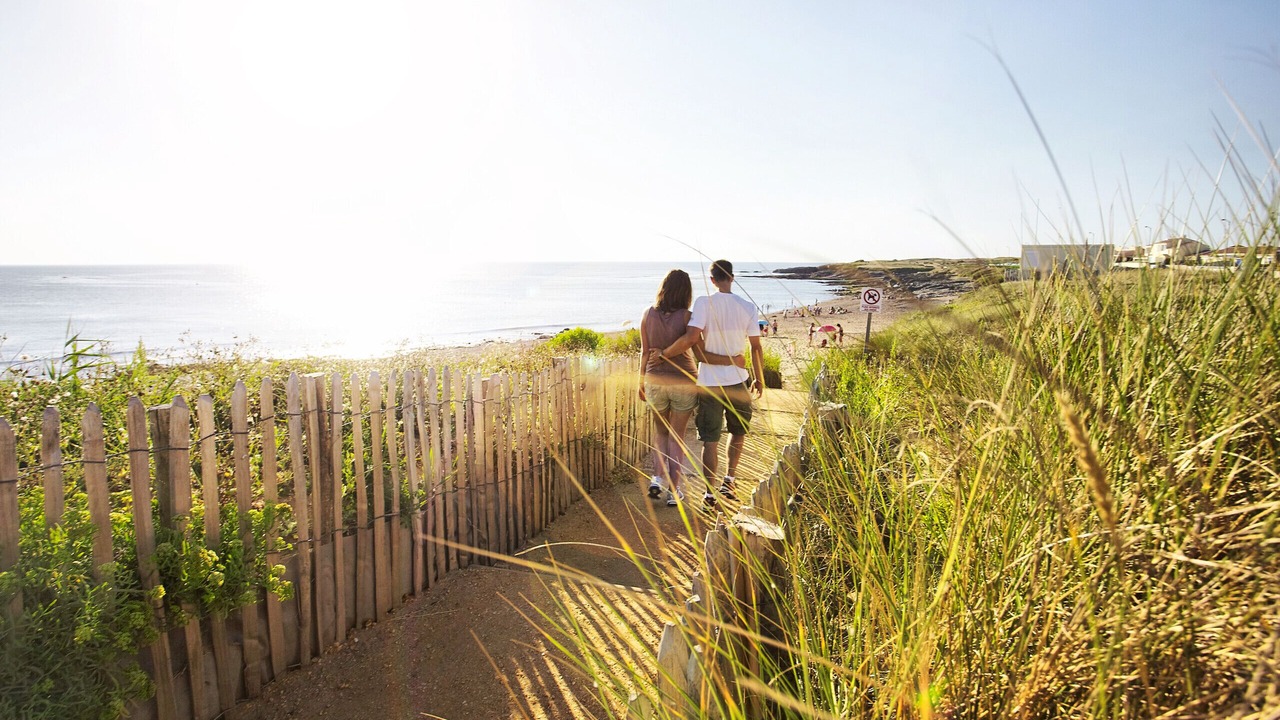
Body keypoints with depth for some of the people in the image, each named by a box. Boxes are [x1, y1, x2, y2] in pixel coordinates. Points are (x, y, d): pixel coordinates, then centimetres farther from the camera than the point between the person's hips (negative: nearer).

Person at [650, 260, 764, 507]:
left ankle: (709, 492, 8)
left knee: (710, 440, 6)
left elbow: (691, 338, -22)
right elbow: (756, 347, 1)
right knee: (738, 432, 23)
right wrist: (759, 378, 12)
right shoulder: (747, 307, -2)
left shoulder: (704, 303, -9)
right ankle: (729, 479, 20)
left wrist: (663, 353, -8)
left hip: (708, 382, -1)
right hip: (737, 381, 2)